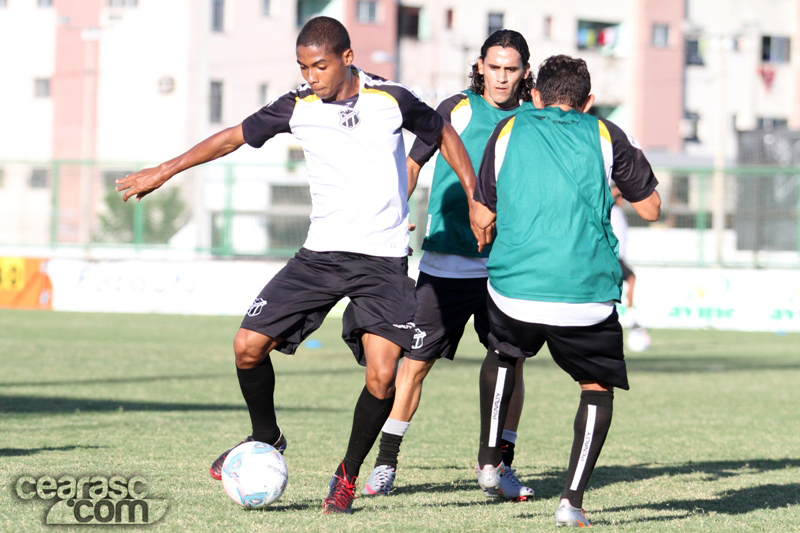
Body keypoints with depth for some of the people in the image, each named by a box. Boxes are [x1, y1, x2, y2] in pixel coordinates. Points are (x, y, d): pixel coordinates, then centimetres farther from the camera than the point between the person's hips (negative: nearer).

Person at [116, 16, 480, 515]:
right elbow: (235, 136, 12)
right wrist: (164, 171, 14)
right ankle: (266, 438, 21)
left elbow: (444, 134, 10)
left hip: (384, 260, -3)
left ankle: (349, 474, 8)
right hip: (322, 251, 3)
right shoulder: (298, 107, -2)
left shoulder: (392, 100, -8)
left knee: (381, 377, -16)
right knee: (249, 346, -7)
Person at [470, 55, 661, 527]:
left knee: (503, 354, 34)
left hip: (514, 290, 2)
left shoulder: (510, 130, 9)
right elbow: (651, 209, 13)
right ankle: (572, 500, 4)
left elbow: (482, 218, 11)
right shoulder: (606, 136, 6)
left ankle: (489, 460, 32)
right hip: (587, 297, -2)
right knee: (599, 387, 18)